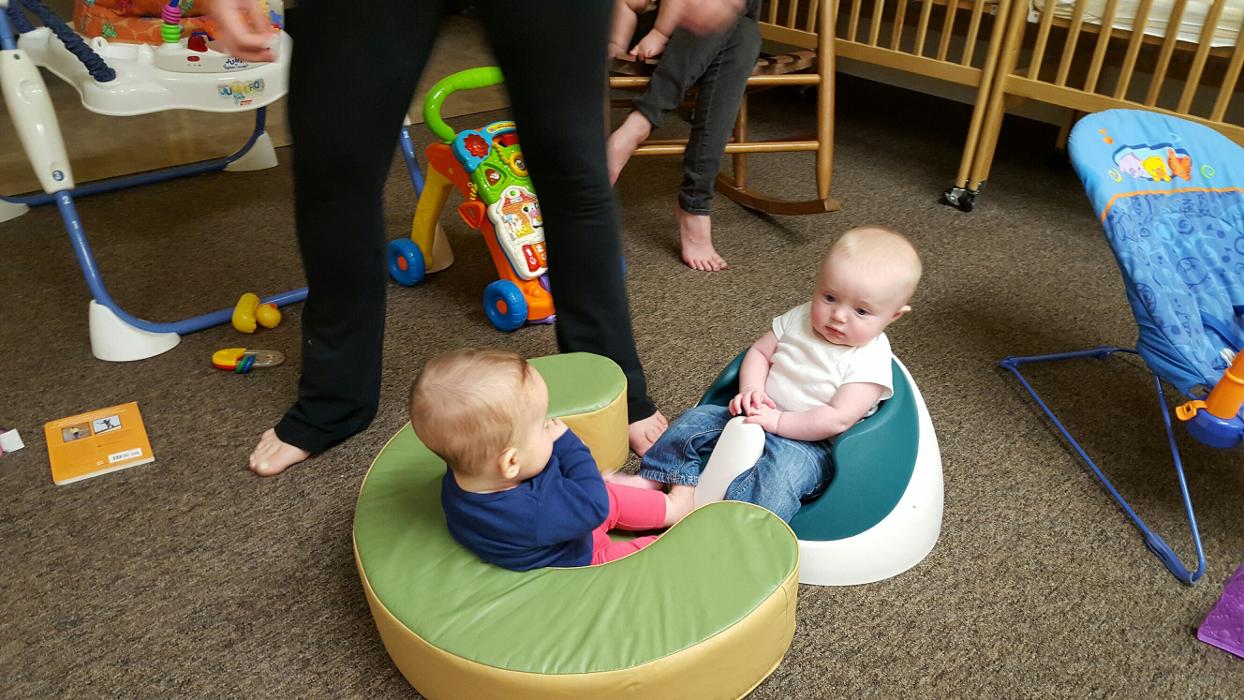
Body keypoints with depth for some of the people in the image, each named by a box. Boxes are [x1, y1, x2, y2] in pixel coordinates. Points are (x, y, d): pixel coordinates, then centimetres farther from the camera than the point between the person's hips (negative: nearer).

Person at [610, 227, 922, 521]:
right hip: (759, 418, 7)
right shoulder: (800, 318, 0)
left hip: (809, 442, -6)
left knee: (782, 468, -37)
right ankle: (652, 478, 0)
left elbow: (838, 419, -22)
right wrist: (751, 389, -12)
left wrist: (777, 420, -23)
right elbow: (759, 351, 8)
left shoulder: (870, 360, -17)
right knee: (696, 420, -4)